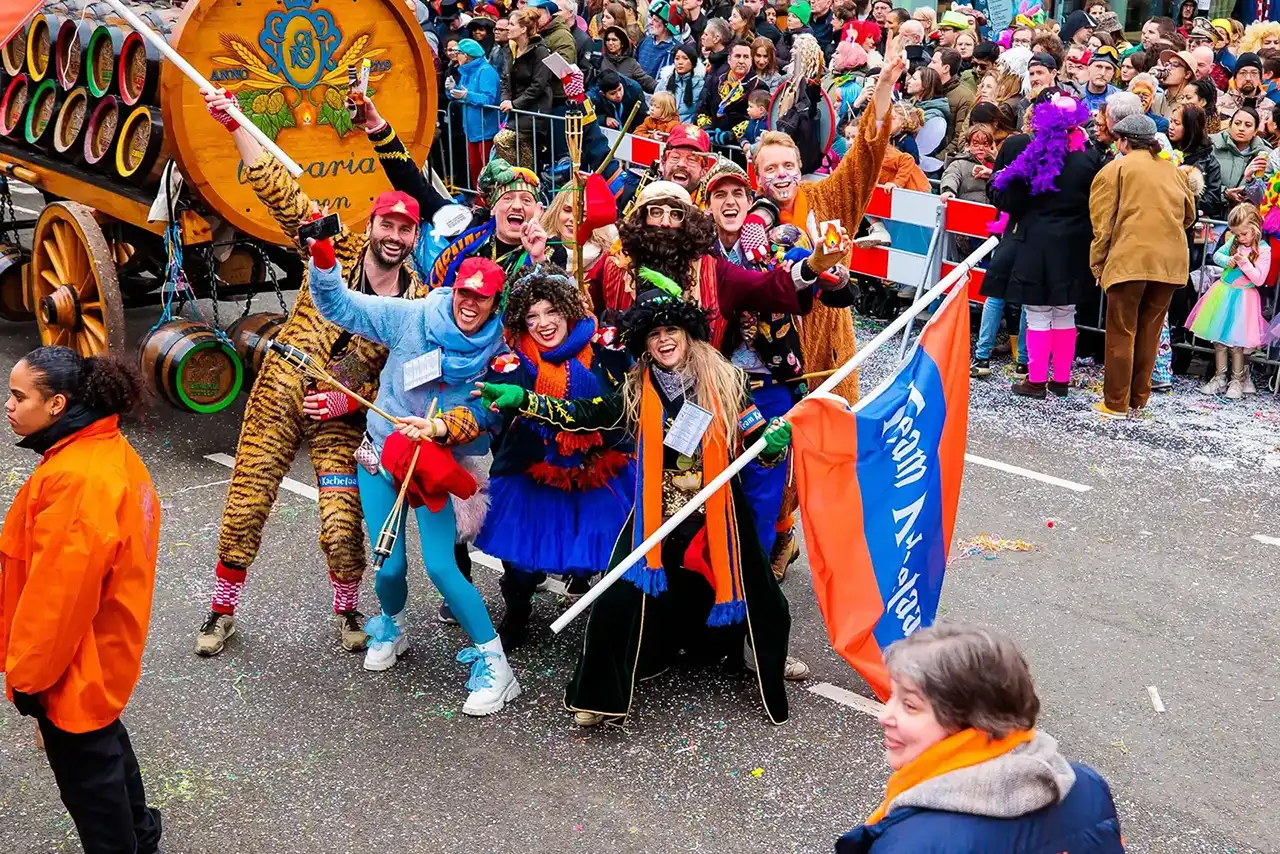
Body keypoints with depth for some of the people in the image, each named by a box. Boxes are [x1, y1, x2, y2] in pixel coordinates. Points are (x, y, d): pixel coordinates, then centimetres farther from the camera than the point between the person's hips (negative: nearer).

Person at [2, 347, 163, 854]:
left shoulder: (75, 479, -31)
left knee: (85, 769, 10)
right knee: (104, 744, 28)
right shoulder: (108, 449, 0)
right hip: (100, 645, 10)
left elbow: (59, 592, -28)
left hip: (72, 662, -10)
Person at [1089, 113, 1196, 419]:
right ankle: (1139, 398, 18)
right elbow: (1189, 216, 22)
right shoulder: (1173, 171, 16)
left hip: (1130, 259, -5)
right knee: (1149, 330, 12)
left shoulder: (1115, 169, 2)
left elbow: (1103, 223, -4)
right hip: (1171, 260, 5)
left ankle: (1116, 403, 3)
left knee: (1122, 332, 1)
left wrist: (1097, 263, 2)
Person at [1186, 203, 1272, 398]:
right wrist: (1227, 261, -11)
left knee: (1236, 343, -2)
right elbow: (1217, 255, 9)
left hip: (1243, 298, -5)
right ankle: (1219, 378, 20)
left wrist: (1245, 264, -24)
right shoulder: (1233, 241, 1)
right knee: (1219, 339, 9)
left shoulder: (1263, 250, -12)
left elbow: (1259, 279, -13)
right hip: (1223, 293, 5)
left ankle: (1237, 381, 11)